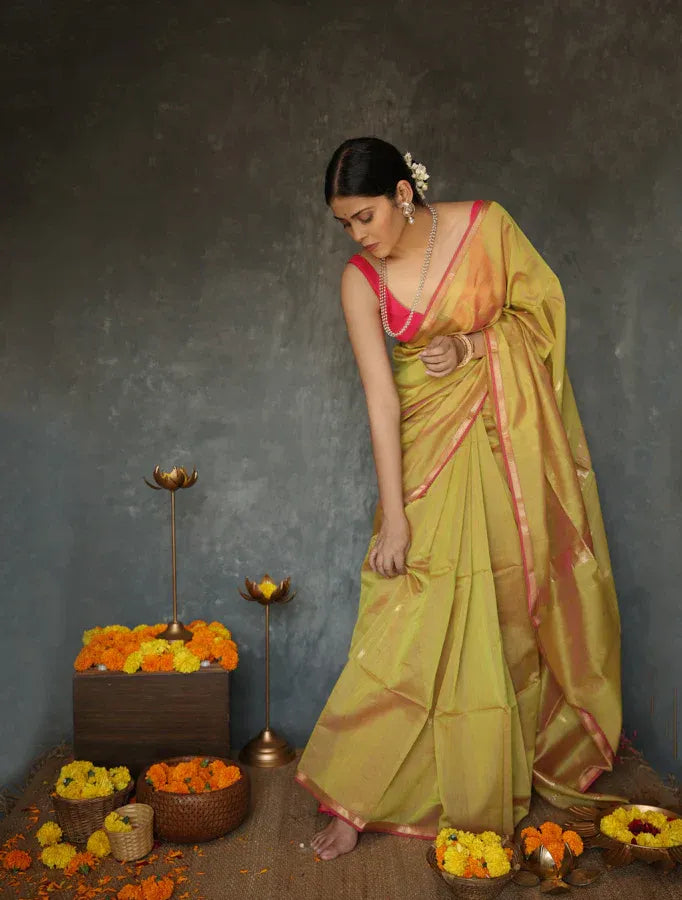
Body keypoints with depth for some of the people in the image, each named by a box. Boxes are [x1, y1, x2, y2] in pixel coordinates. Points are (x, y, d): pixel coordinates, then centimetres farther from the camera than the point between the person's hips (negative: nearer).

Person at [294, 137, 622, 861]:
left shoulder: (486, 224, -8)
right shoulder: (361, 281, -9)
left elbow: (542, 306, 0)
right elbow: (380, 399, -14)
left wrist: (469, 345, -18)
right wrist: (393, 518, -18)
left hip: (514, 435, 1)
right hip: (434, 445, 0)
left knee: (527, 593, 10)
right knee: (416, 611, -6)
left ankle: (549, 746, 34)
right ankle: (355, 797, 3)